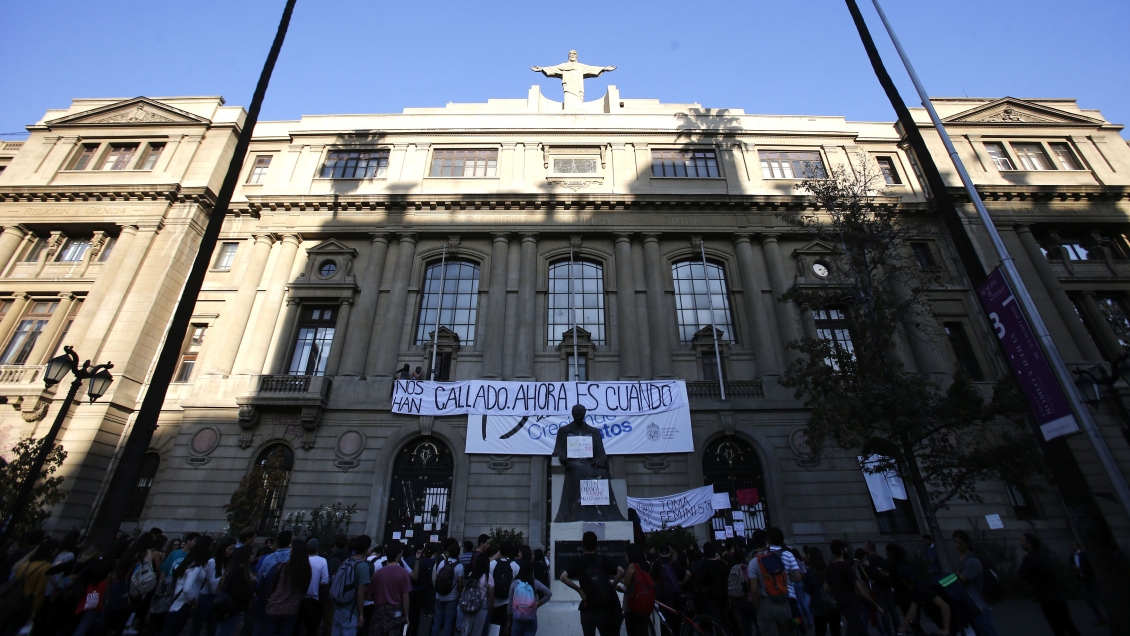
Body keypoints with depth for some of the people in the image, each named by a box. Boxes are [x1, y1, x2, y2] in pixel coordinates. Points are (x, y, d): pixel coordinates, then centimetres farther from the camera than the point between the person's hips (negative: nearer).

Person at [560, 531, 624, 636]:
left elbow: (563, 577, -10)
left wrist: (579, 589, -4)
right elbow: (621, 571, -9)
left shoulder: (578, 561, 0)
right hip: (605, 605, 1)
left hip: (588, 606, -1)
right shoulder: (603, 559, 1)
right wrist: (612, 586, 0)